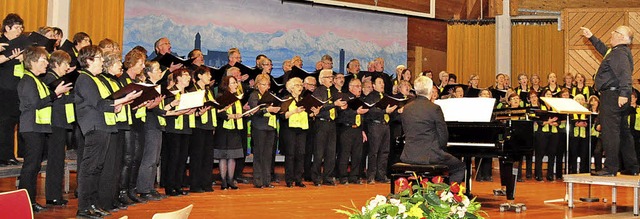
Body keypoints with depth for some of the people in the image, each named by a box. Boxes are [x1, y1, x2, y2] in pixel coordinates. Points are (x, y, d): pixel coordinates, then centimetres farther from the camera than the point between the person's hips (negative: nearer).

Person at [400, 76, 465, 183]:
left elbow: (406, 132, 11)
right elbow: (443, 135, -8)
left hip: (408, 156, 6)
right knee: (460, 167, 15)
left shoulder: (406, 108, 5)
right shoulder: (435, 108, -11)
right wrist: (440, 149, 12)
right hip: (429, 156, -6)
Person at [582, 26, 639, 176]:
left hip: (612, 96, -11)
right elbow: (604, 50, 41)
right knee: (623, 132, 14)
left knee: (610, 132, -11)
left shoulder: (620, 53, -15)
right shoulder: (616, 51, 18)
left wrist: (624, 93, -38)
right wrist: (591, 38, 44)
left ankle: (610, 168, -11)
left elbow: (625, 73, -29)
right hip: (617, 97, 11)